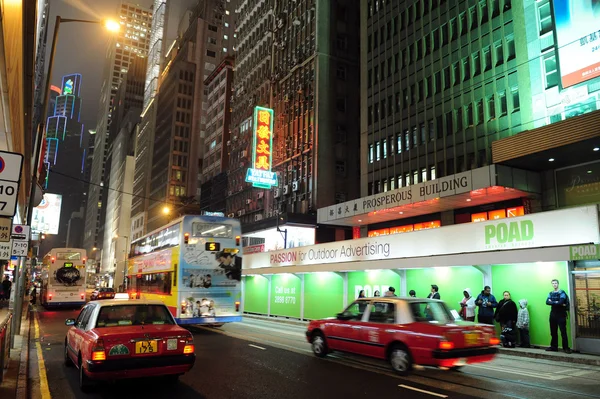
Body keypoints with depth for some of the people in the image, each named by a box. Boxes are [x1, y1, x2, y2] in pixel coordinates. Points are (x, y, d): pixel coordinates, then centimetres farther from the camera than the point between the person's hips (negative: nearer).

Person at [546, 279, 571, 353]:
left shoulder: (562, 292, -6)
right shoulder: (550, 293, 11)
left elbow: (561, 302, -21)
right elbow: (547, 302, -4)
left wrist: (552, 302, -10)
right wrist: (556, 303, -15)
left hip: (561, 315, -5)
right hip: (553, 314, 5)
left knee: (563, 332, -6)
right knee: (553, 332, 10)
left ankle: (566, 348, 0)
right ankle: (554, 347, 17)